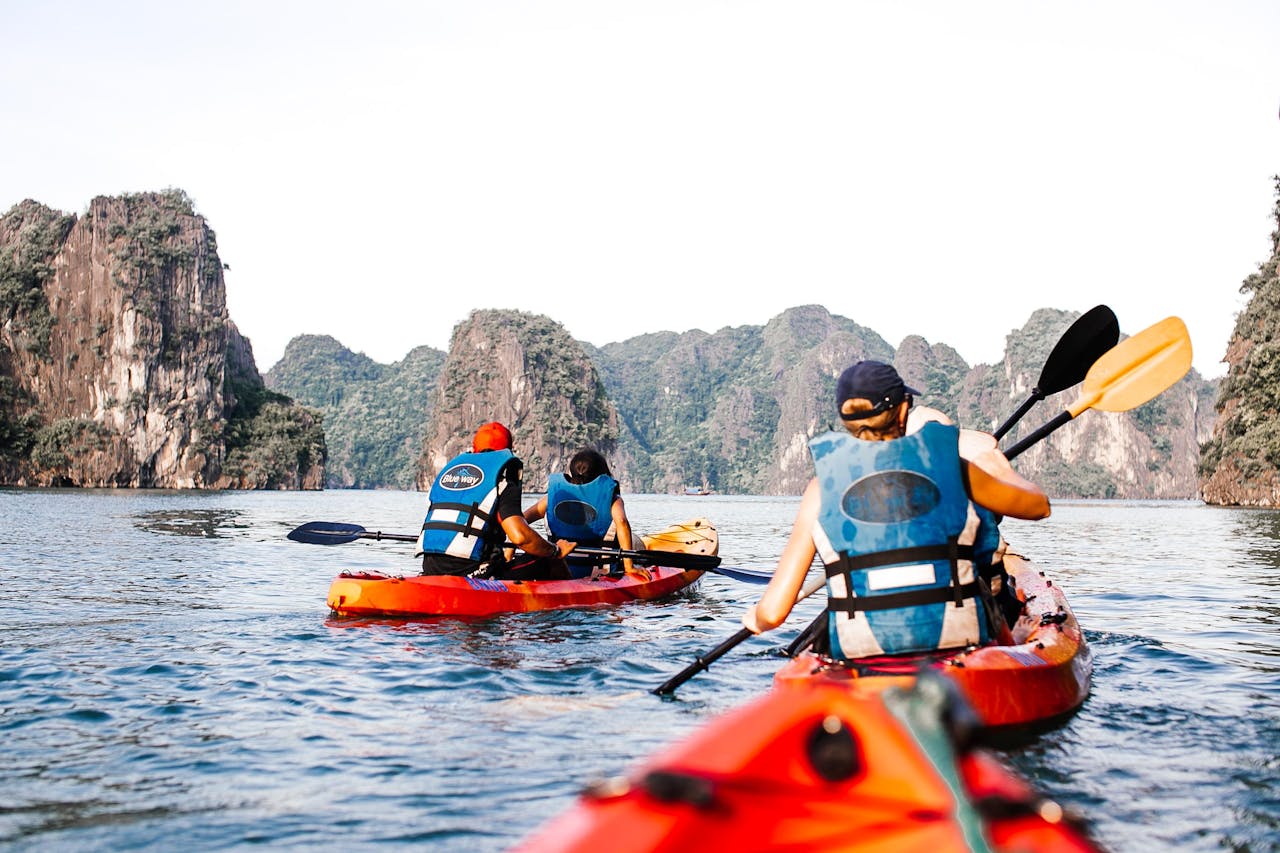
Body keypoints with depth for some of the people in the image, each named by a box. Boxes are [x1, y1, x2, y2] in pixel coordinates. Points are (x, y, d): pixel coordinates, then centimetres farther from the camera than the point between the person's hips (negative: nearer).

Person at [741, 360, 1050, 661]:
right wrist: (999, 467, 41)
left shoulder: (823, 484, 0)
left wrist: (755, 618, 22)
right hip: (956, 639, 0)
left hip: (859, 652, 0)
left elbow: (772, 613, -3)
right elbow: (1038, 505, 20)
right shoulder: (948, 463, 2)